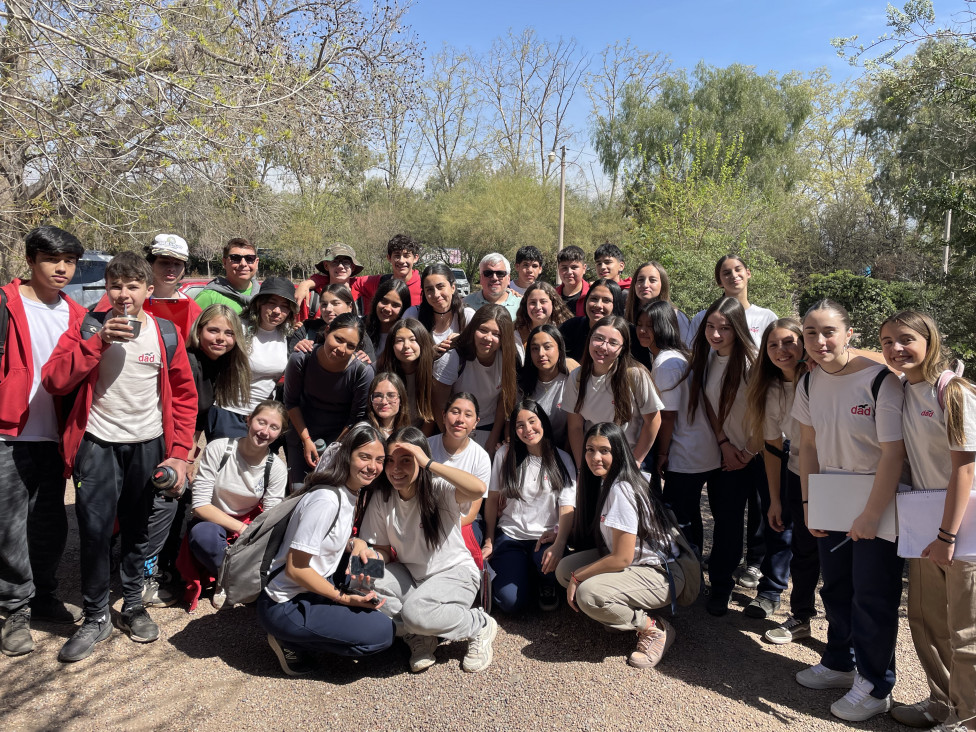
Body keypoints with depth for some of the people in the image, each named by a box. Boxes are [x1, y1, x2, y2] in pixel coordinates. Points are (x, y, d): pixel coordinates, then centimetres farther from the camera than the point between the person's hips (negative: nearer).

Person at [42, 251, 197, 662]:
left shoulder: (166, 334, 0)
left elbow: (184, 396, 3)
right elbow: (53, 381, -13)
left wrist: (179, 452, -3)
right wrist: (98, 342, -23)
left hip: (148, 446, 1)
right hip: (98, 445, -1)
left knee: (137, 532, 12)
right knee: (95, 530, -4)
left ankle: (133, 606, 30)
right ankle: (95, 617, 14)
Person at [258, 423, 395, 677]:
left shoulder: (352, 493, 3)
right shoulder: (326, 500, -25)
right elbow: (295, 569, -22)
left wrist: (356, 543, -3)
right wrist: (343, 598, -21)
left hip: (314, 587, 9)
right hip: (285, 606, -9)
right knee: (382, 633, -15)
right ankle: (292, 643, -1)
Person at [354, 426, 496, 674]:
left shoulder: (439, 489, -20)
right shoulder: (382, 499, -4)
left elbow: (478, 489, -42)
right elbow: (384, 552, 3)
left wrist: (429, 463, -37)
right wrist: (367, 552, -22)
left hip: (454, 573, -5)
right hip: (409, 576, 5)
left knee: (415, 611, -33)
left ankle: (480, 626, -3)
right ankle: (418, 636, -1)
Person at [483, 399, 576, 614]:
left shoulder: (562, 460, 1)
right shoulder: (505, 454, 3)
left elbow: (567, 508, -7)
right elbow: (493, 500, 8)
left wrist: (559, 543, -24)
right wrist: (489, 542, 5)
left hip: (546, 537, 0)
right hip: (510, 536, 0)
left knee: (546, 559, -36)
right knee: (512, 603, -19)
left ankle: (546, 585, 2)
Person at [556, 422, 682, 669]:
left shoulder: (622, 490, -24)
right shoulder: (604, 482, 4)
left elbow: (622, 558, -24)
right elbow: (599, 534, 15)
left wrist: (578, 577, -13)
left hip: (661, 574, -10)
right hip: (634, 562, 10)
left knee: (588, 594, -29)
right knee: (564, 569, -2)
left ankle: (655, 628, -8)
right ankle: (629, 613, 6)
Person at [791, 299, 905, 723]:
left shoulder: (880, 380, -20)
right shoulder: (809, 383, -1)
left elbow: (894, 453, -21)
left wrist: (871, 516, -21)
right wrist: (809, 502, 3)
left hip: (878, 504, -6)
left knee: (873, 596, 3)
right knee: (836, 587, 17)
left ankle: (874, 687, 19)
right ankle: (840, 663, 35)